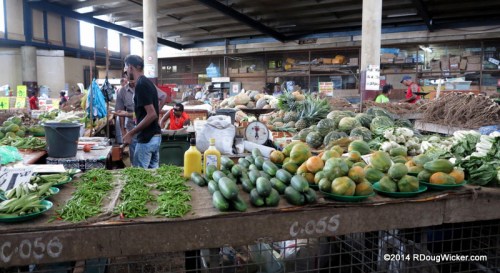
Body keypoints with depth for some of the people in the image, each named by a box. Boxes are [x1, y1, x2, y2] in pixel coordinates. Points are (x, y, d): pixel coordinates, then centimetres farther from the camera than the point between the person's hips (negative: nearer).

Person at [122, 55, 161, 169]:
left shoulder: (141, 85, -16)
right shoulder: (148, 82, 13)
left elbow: (151, 114, -22)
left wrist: (131, 133, -17)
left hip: (147, 138, -9)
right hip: (155, 136, 9)